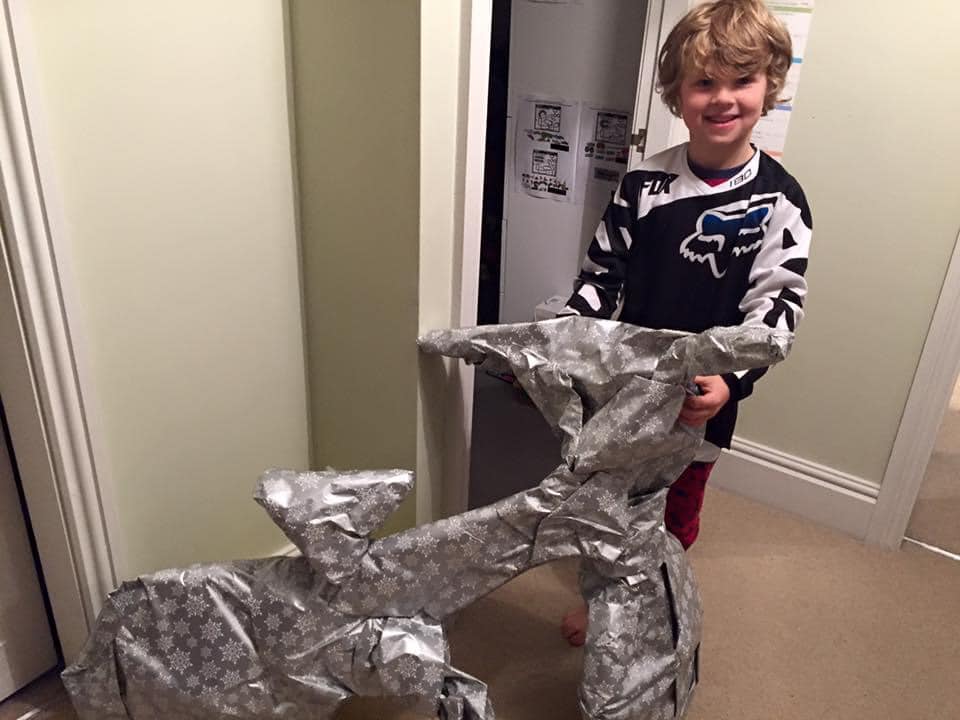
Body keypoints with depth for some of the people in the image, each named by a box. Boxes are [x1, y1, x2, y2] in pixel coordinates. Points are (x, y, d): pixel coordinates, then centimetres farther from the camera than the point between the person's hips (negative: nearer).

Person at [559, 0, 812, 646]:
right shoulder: (644, 184, -5)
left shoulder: (779, 201, -9)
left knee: (676, 519, 18)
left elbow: (775, 307, -13)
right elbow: (601, 277, -1)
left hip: (704, 400, -1)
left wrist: (730, 381, -29)